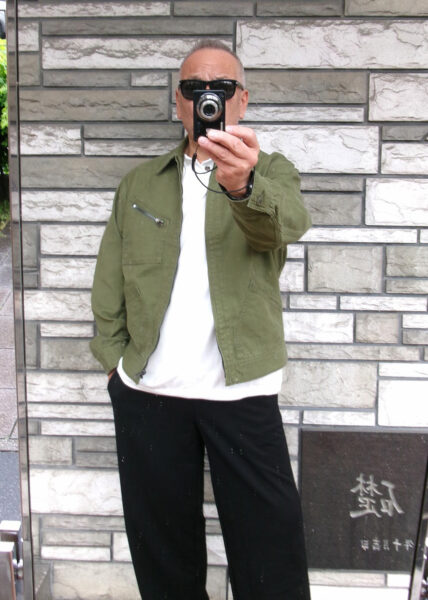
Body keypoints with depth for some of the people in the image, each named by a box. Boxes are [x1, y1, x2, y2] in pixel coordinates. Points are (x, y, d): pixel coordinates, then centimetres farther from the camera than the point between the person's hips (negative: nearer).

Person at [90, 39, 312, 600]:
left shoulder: (270, 172, 5)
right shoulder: (138, 184, 13)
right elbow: (109, 285, 11)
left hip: (242, 389, -2)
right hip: (147, 391, 3)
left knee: (270, 550, 2)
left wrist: (242, 183, -40)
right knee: (162, 544, 14)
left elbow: (286, 221, -20)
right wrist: (116, 360, 0)